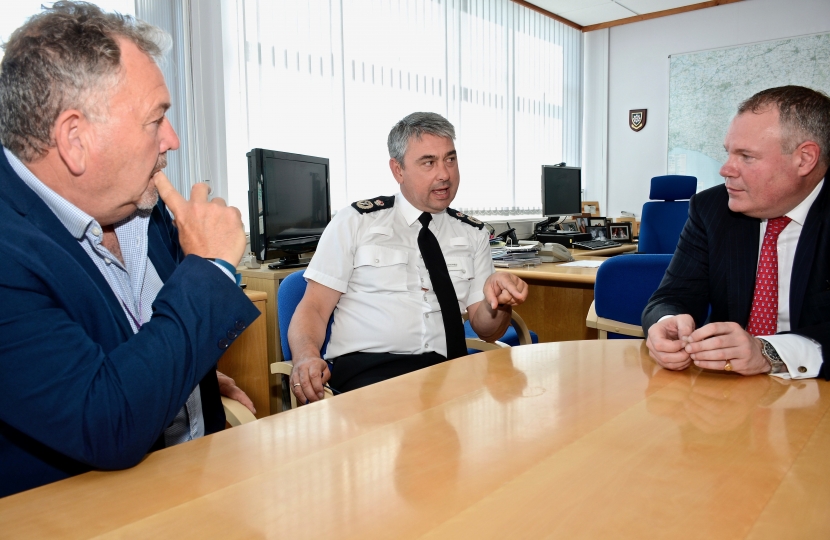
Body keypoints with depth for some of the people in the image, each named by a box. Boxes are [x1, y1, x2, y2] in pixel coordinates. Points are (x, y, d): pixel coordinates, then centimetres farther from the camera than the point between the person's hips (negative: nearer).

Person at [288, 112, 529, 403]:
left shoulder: (473, 234, 14)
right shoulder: (354, 222, 6)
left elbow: (486, 330, 13)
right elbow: (314, 307, 2)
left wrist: (498, 301, -11)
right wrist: (306, 356, -19)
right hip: (366, 370, -4)